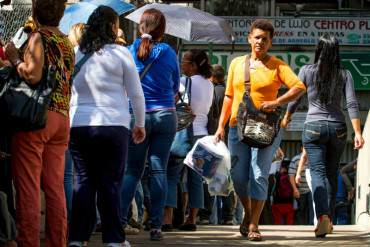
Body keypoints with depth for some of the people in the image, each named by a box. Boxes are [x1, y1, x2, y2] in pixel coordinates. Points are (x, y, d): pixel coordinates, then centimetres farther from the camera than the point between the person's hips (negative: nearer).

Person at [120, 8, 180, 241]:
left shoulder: (130, 52, -2)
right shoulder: (169, 53, -2)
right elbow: (175, 87, 10)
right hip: (165, 115, 0)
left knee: (133, 170, 9)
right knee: (159, 170, 2)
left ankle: (120, 218, -4)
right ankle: (156, 226, 0)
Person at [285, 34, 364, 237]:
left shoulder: (307, 71, -2)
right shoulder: (344, 74, 2)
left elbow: (295, 98, 5)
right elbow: (352, 104, -6)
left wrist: (287, 117, 24)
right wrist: (357, 133, -8)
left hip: (314, 127, -2)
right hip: (338, 128, 2)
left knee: (318, 172, -10)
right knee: (332, 174, 15)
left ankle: (323, 215, -31)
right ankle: (329, 219, 19)